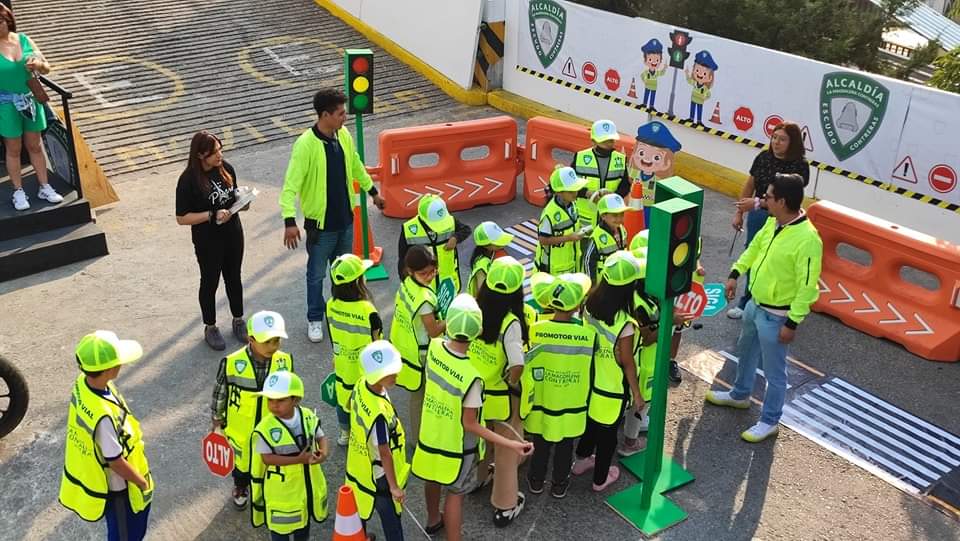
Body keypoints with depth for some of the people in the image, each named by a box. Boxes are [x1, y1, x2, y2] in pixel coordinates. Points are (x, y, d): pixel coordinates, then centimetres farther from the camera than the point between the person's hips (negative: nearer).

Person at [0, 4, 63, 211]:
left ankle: (44, 187, 22)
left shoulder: (24, 39, 0)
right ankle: (18, 192, 18)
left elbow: (47, 68, 5)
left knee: (35, 146, 13)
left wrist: (38, 64, -16)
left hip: (31, 99, 3)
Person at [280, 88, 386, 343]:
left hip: (345, 219, 6)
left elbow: (356, 166, 15)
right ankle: (315, 319, 29)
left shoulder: (344, 135, -3)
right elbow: (291, 185, -25)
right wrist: (289, 221, -34)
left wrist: (372, 191, 23)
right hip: (320, 223, -6)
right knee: (316, 274, 11)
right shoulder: (306, 144, -23)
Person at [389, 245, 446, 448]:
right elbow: (434, 331, -22)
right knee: (422, 398, 11)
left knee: (417, 395, 25)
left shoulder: (406, 284, -6)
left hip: (406, 346, 8)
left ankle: (418, 435, 43)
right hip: (421, 356, -8)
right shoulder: (425, 299, -31)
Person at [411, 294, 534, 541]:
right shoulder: (471, 377, -36)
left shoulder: (434, 347, -21)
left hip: (431, 432, 6)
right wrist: (509, 444, -28)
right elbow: (469, 424, -26)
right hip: (456, 444, -6)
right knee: (455, 493, 15)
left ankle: (433, 520, 57)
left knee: (433, 479, 30)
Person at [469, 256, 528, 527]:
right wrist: (511, 382, -15)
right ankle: (505, 506, 28)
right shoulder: (511, 323, -29)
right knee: (505, 450, 15)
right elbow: (517, 367, -36)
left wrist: (477, 369, 8)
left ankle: (476, 478, 55)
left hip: (475, 391, 5)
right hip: (501, 398, -5)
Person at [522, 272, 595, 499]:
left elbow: (530, 363, -9)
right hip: (572, 406, 0)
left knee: (541, 445, 23)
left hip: (542, 402, 1)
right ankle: (559, 484, 38)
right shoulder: (588, 333, -21)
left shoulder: (536, 329, -21)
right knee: (565, 448, 21)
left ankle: (536, 480, 41)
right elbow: (591, 368, -8)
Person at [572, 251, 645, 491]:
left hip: (589, 379, 6)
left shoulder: (591, 303, -15)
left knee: (589, 420, 29)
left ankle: (582, 460, 50)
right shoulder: (625, 324, -32)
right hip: (612, 388, -6)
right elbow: (628, 363, -20)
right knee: (608, 431, 17)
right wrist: (637, 394, -7)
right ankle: (600, 479, 37)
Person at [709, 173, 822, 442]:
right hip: (755, 304, 9)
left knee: (773, 371, 9)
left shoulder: (807, 239, -30)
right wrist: (735, 274, 12)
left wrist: (792, 323, -22)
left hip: (775, 316, -9)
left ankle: (769, 421, 28)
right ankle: (740, 395, 51)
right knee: (745, 352, 28)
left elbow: (808, 287, -25)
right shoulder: (773, 222, -5)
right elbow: (754, 247, 15)